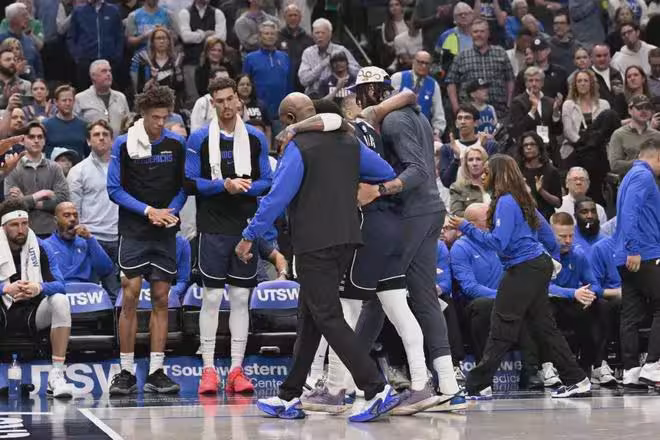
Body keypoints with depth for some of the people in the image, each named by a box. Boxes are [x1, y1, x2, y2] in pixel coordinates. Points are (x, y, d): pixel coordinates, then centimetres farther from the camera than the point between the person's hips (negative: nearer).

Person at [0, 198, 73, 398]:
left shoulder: (41, 248, 1)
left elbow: (59, 285, -9)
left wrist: (39, 288, -32)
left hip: (33, 313, 1)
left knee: (60, 301, -28)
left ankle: (56, 375, -26)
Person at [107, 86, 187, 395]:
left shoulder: (176, 144, 4)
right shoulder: (123, 144, -2)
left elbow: (183, 185, 9)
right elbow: (115, 189, -2)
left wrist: (171, 211, -9)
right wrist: (148, 210, -12)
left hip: (165, 231, 2)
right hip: (133, 230, -2)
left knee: (161, 299, 2)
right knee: (130, 298, -7)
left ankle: (156, 372, 6)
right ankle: (126, 372, -1)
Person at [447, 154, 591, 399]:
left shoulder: (506, 202, -15)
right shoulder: (522, 199, 14)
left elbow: (498, 242, -22)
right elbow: (544, 228, 25)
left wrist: (466, 228, -16)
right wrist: (555, 258, 36)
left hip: (523, 269, -10)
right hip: (539, 265, 10)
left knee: (502, 326, -8)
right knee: (543, 325, 11)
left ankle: (478, 386, -7)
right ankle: (576, 380, 11)